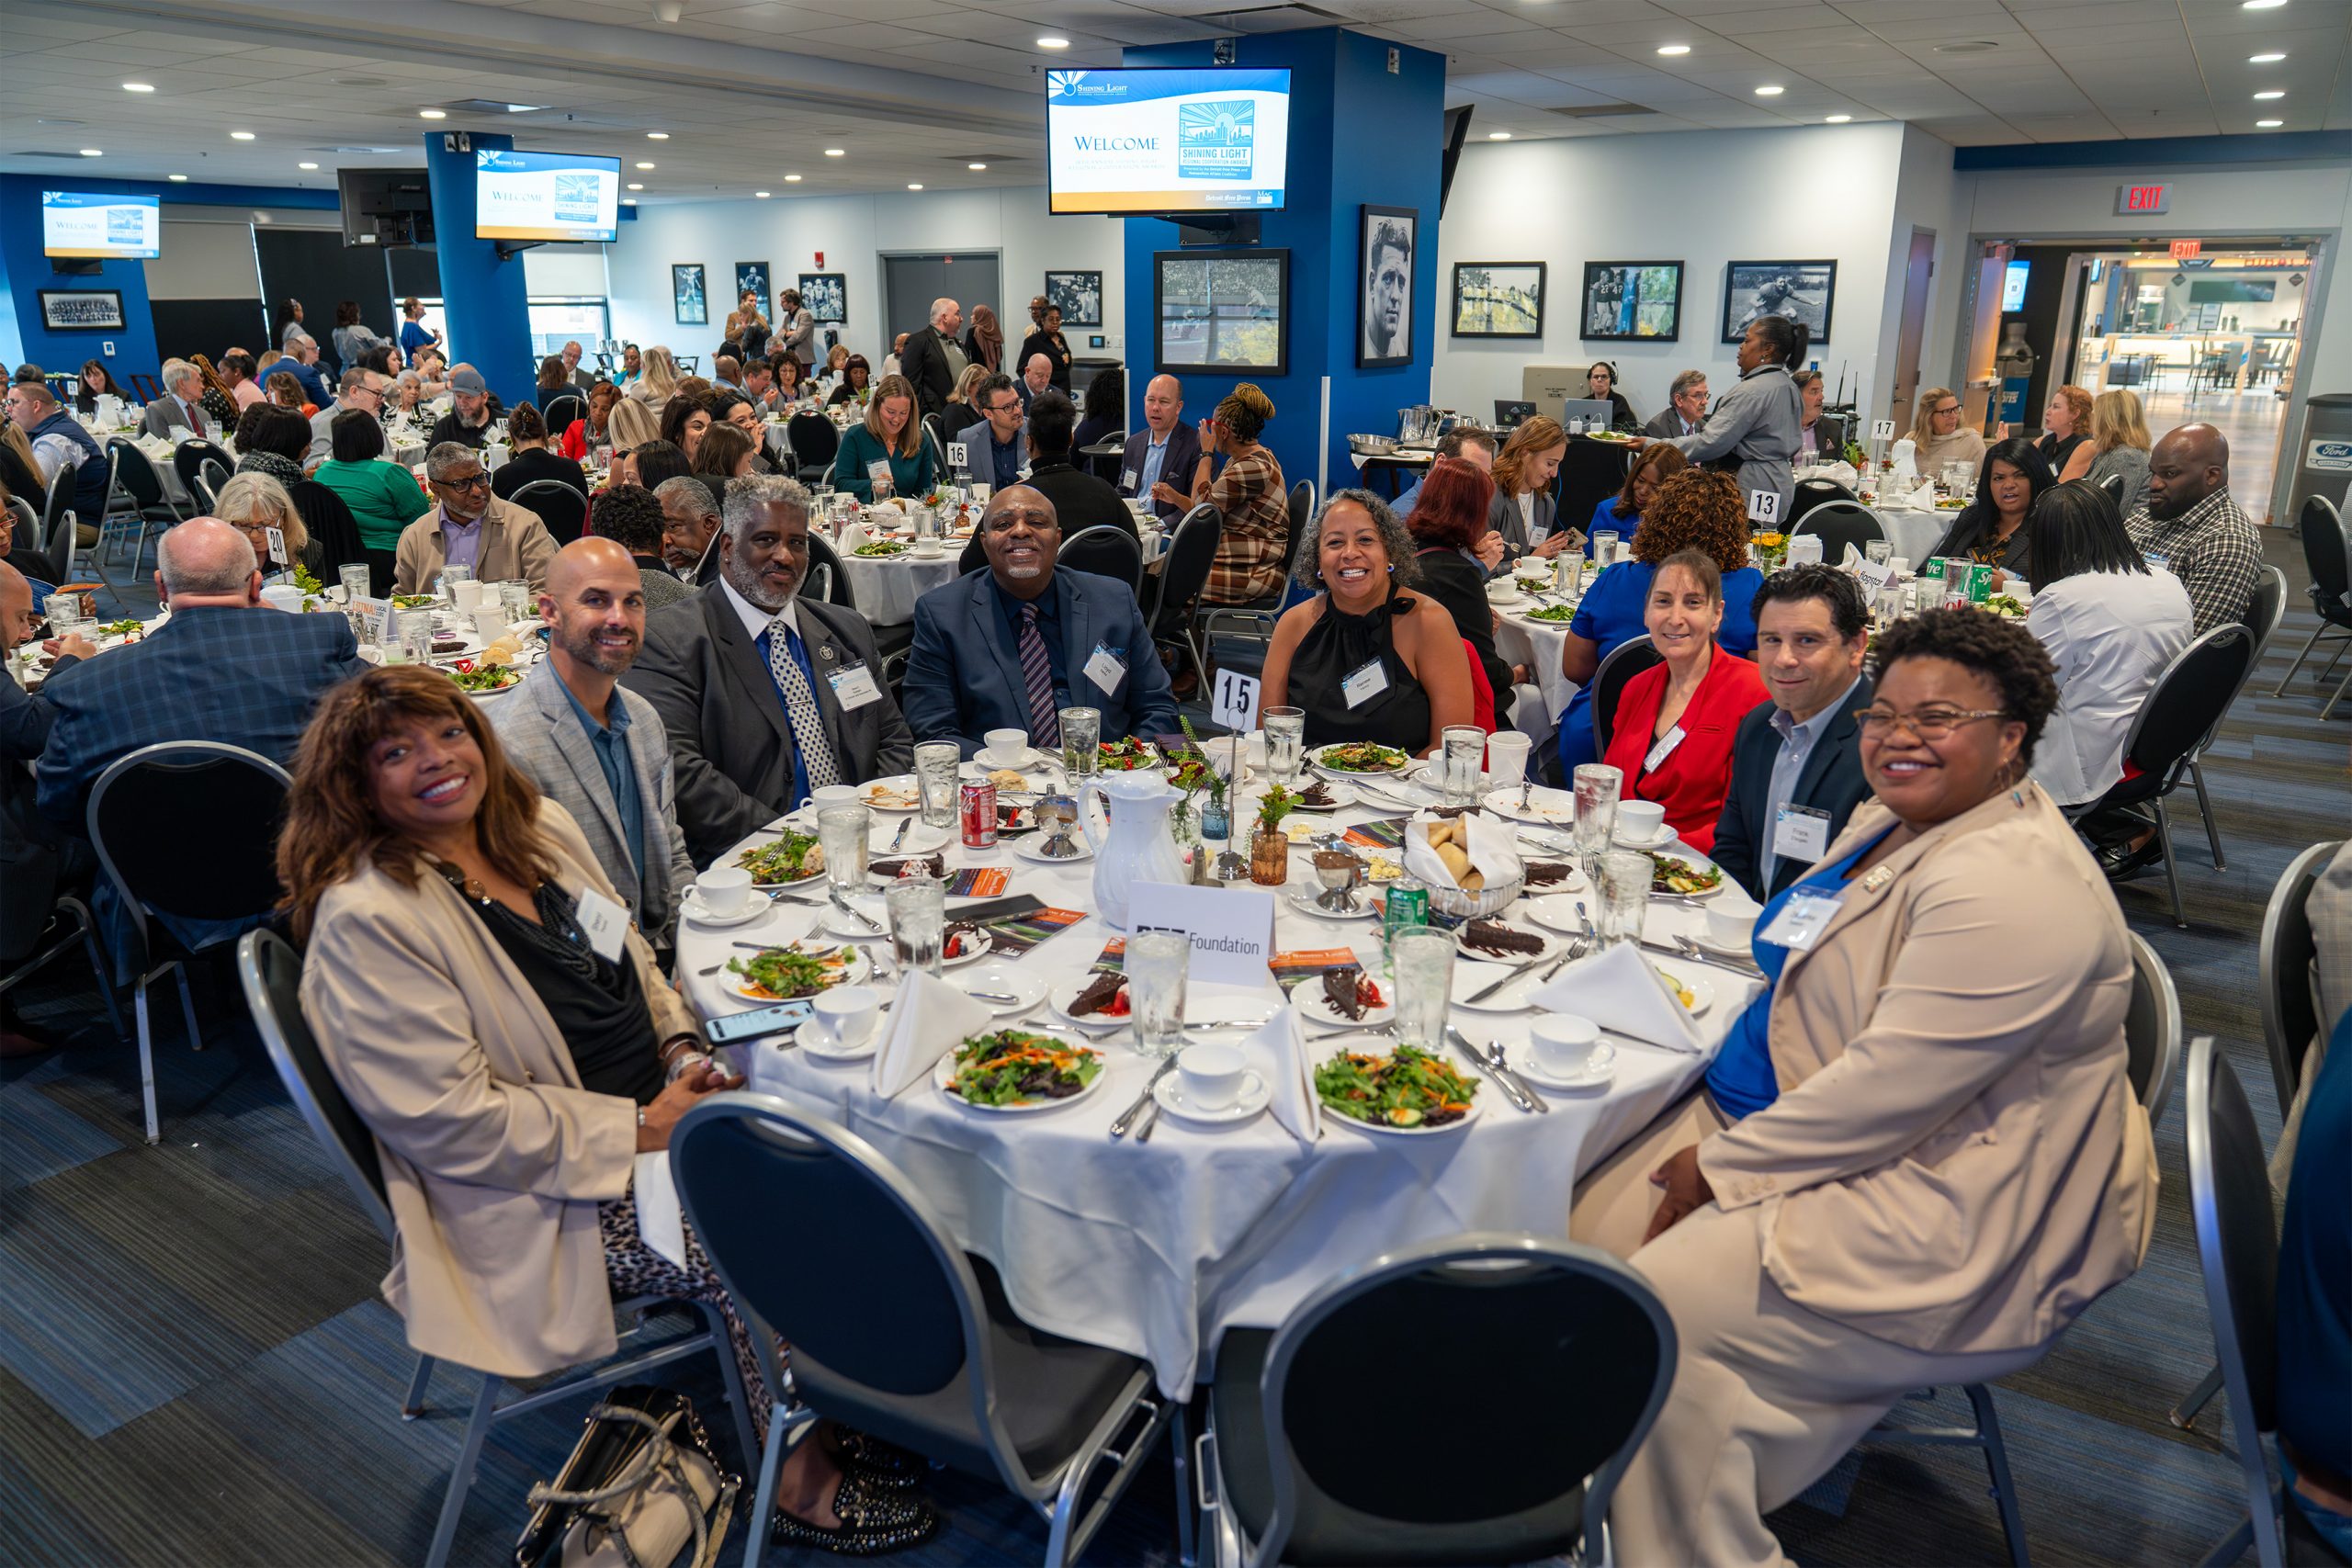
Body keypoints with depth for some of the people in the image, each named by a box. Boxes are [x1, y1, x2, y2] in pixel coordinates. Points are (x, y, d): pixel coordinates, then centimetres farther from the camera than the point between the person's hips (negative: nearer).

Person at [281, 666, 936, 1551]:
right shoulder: (363, 921, -17)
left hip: (660, 1115, 7)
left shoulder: (541, 826, 6)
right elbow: (453, 1120, -20)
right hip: (546, 1204, -7)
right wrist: (639, 1127, -19)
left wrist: (685, 1052, -1)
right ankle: (802, 1486, 3)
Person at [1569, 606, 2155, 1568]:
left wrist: (1722, 1165, -17)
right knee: (1587, 1229, 0)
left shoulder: (2013, 890, -24)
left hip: (1946, 1215, -10)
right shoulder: (1894, 819, 8)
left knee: (1665, 1316, -22)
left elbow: (1891, 1088, -28)